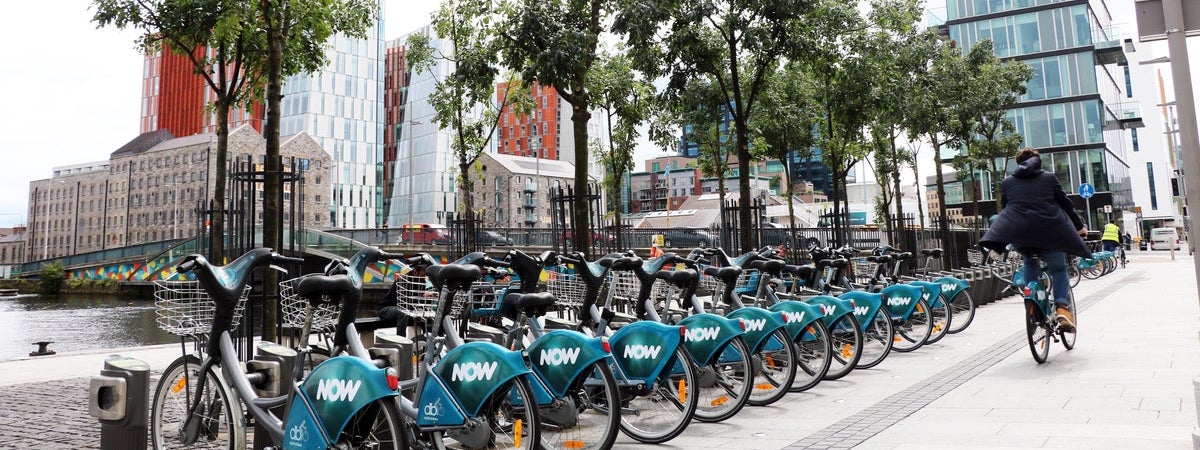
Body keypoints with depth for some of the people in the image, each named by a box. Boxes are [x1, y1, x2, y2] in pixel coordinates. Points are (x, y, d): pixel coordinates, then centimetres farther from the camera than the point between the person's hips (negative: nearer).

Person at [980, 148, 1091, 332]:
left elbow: (1004, 209, 19)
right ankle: (1062, 307, -7)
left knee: (1030, 264, 24)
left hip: (1019, 232, 1)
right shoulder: (1049, 177, 11)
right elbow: (1065, 203, 14)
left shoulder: (1007, 182, 14)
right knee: (1058, 269, 12)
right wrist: (1079, 226, 25)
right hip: (1050, 230, -1)